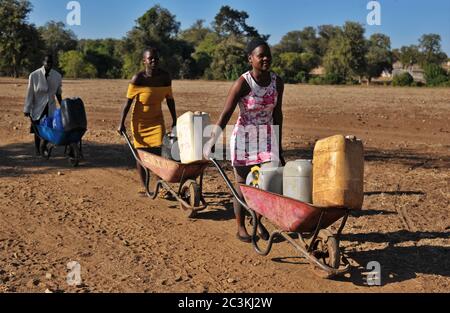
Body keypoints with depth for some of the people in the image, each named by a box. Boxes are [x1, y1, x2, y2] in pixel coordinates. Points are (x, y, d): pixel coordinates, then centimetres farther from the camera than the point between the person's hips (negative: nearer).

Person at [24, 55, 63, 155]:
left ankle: (43, 146, 25)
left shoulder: (58, 76, -3)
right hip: (38, 107, -2)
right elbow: (29, 93, -8)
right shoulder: (34, 75, -12)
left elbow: (58, 93, 9)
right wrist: (27, 109, -5)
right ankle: (37, 150, 29)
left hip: (51, 107, 2)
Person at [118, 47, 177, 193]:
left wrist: (174, 121, 6)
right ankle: (144, 186, 15)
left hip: (157, 119, 2)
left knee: (157, 152, -8)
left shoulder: (165, 77, -7)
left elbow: (170, 99, 4)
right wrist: (121, 123, -14)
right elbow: (128, 101, -13)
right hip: (140, 120, -2)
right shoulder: (138, 79, -17)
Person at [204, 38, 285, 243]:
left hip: (268, 138, 4)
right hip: (244, 138, -4)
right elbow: (226, 114, -19)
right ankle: (241, 228, 20)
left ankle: (258, 222, 23)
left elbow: (277, 114, 8)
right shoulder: (243, 83, -17)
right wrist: (212, 141, -27)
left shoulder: (277, 82, -2)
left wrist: (279, 146, 12)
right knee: (242, 185, 5)